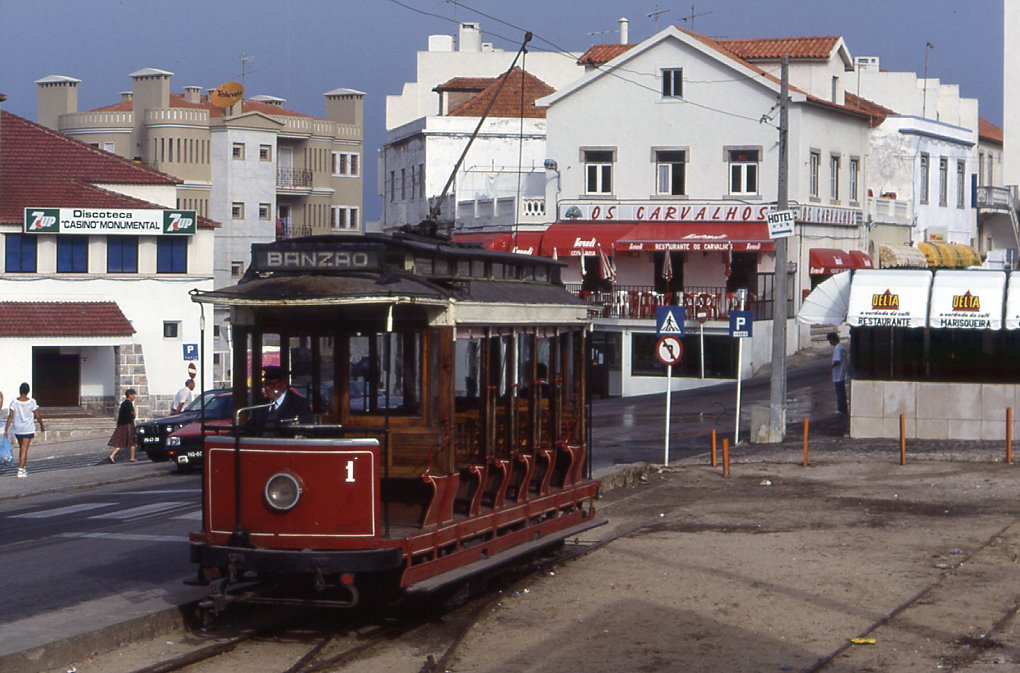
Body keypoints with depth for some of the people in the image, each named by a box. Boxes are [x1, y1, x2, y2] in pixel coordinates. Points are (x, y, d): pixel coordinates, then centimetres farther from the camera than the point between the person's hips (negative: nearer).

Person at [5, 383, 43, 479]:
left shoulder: (14, 402, -7)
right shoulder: (32, 402, -11)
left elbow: (10, 416, -10)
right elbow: (37, 416, -5)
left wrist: (6, 429, -7)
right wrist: (42, 425, 12)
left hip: (17, 429, 3)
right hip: (28, 429, -3)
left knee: (22, 449, 20)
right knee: (24, 450, -2)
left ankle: (23, 468, 29)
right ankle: (20, 471, -8)